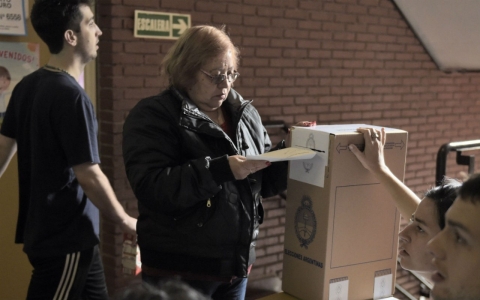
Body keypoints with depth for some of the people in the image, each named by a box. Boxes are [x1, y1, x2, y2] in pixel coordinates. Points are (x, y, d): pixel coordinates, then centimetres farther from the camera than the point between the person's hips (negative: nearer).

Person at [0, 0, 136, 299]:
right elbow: (89, 175, -20)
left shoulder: (27, 86, 5)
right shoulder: (71, 95, -21)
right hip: (66, 237, -8)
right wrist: (126, 221, -7)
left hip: (45, 229, 8)